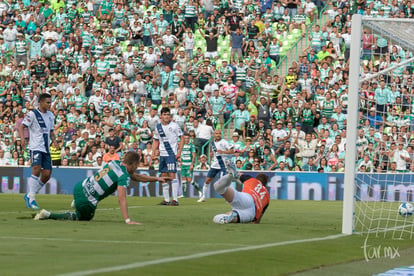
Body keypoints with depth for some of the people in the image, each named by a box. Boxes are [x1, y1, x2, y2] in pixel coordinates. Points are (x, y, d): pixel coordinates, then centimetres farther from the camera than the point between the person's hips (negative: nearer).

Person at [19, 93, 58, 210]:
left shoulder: (50, 115, 16)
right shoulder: (32, 114, -5)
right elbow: (21, 127, -8)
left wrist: (54, 140, 6)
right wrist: (23, 139, -26)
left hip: (46, 149, 7)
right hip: (35, 147, -7)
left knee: (47, 174, 2)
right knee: (36, 169, -23)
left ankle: (29, 195, 18)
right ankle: (32, 200, -19)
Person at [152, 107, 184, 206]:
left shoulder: (174, 125, -4)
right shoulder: (158, 127, 10)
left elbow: (181, 138, -2)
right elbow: (156, 141, 18)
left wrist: (179, 151, -12)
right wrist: (153, 153, 9)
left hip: (172, 153, -6)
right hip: (162, 154, 6)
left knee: (172, 175, -13)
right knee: (164, 176, 8)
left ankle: (175, 199, -14)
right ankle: (166, 199, 15)